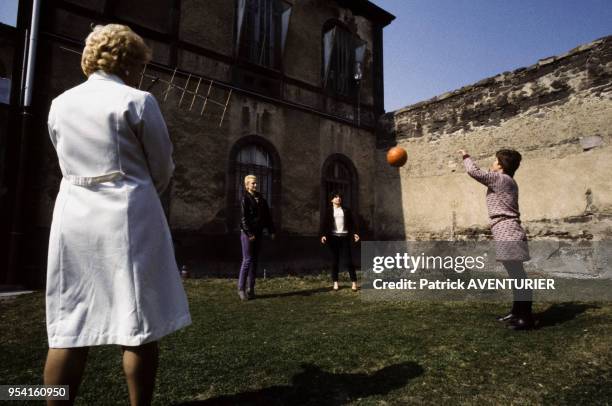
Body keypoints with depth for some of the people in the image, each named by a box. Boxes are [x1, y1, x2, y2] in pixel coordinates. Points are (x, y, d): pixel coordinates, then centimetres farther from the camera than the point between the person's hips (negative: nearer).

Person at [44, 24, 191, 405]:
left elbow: (70, 164, 18)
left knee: (69, 327, 9)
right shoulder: (137, 101, -6)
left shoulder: (60, 104, 11)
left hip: (74, 216, 6)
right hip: (129, 216, -5)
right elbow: (163, 167, -1)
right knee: (140, 324, 5)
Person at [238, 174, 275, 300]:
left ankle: (251, 289, 16)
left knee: (255, 261, 9)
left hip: (258, 233, 7)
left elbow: (267, 216, 15)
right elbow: (243, 218, -12)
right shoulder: (245, 199, -6)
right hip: (247, 233, -6)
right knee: (247, 260, -7)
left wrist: (271, 231, 10)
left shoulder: (261, 199, 13)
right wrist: (249, 233, -18)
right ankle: (241, 289, 2)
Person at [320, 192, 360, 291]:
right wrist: (323, 235, -13)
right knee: (335, 261, 4)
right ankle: (335, 282, 12)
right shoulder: (328, 211, 7)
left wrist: (355, 233, -4)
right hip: (333, 237, 0)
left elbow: (352, 223, 9)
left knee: (348, 260, -4)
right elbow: (324, 224, 0)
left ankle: (354, 281, 2)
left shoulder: (346, 210, 12)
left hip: (344, 237, 0)